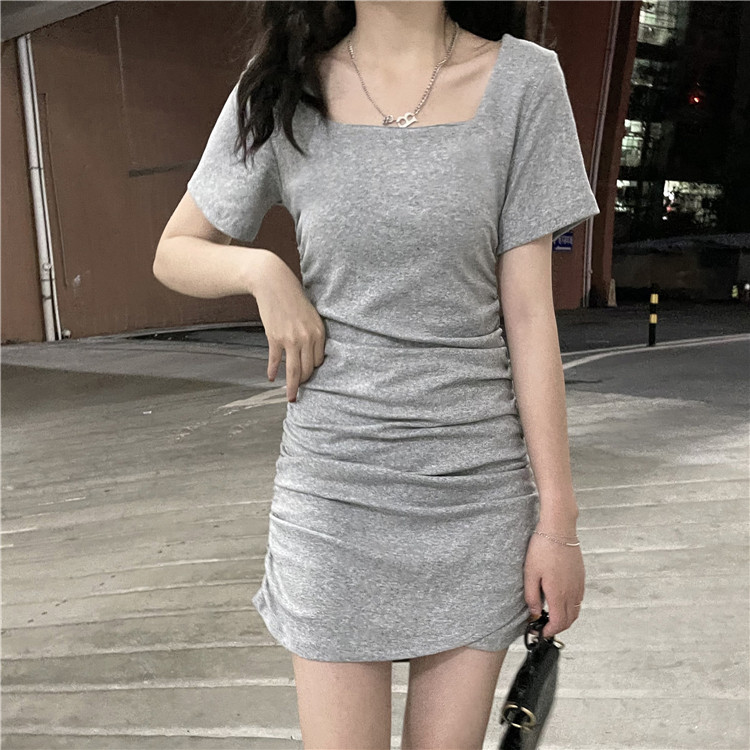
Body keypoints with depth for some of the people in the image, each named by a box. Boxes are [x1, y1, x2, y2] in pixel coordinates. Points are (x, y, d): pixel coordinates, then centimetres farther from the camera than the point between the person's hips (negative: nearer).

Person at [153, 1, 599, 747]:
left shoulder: (522, 79, -1)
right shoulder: (284, 92, 1)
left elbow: (528, 313, -3)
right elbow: (175, 253, 11)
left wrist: (558, 517, -3)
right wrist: (261, 268, -12)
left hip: (481, 488, 1)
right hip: (335, 485, 0)